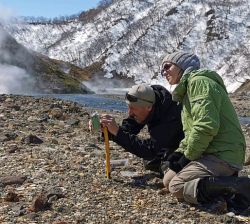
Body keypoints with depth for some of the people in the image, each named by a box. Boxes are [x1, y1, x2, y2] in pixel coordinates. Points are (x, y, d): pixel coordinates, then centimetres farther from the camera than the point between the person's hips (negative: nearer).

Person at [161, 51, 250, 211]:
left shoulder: (199, 81, -10)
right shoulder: (189, 87, 24)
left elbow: (207, 126, -23)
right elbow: (192, 131, 24)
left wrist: (188, 156, -12)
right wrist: (180, 152, 5)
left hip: (221, 156, -10)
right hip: (217, 154, 10)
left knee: (176, 187, -16)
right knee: (168, 180, 10)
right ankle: (223, 182, 2)